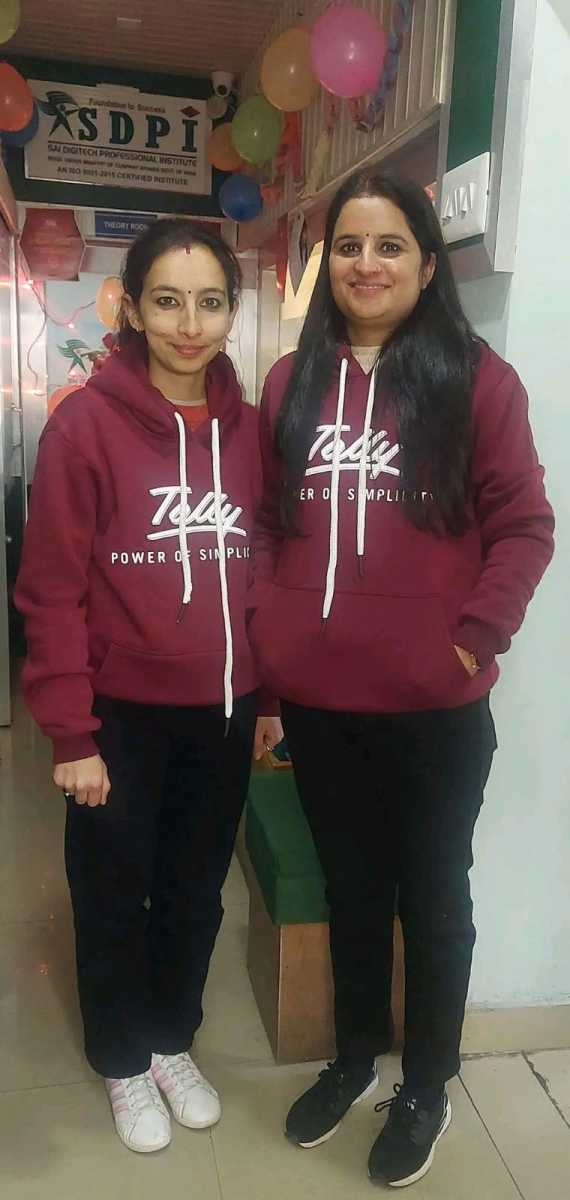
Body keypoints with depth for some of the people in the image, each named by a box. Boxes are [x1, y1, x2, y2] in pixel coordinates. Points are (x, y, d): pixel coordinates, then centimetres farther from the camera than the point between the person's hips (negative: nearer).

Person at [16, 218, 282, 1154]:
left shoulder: (248, 428, 1)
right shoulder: (85, 423, -12)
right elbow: (53, 590, -12)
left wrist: (270, 696, 8)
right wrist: (70, 732, -13)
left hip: (222, 711, 4)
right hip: (123, 714, -3)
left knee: (195, 893, 19)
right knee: (113, 899, 15)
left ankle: (173, 1041, 44)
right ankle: (124, 1064, 40)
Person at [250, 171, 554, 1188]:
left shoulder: (476, 379, -5)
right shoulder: (291, 383, 6)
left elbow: (524, 527, -6)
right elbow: (266, 522, 9)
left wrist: (475, 637, -14)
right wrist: (267, 627, 0)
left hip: (434, 703, -3)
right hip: (315, 697, 4)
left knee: (431, 893, 15)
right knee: (351, 885, 21)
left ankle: (427, 1088, 39)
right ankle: (354, 1058, 45)